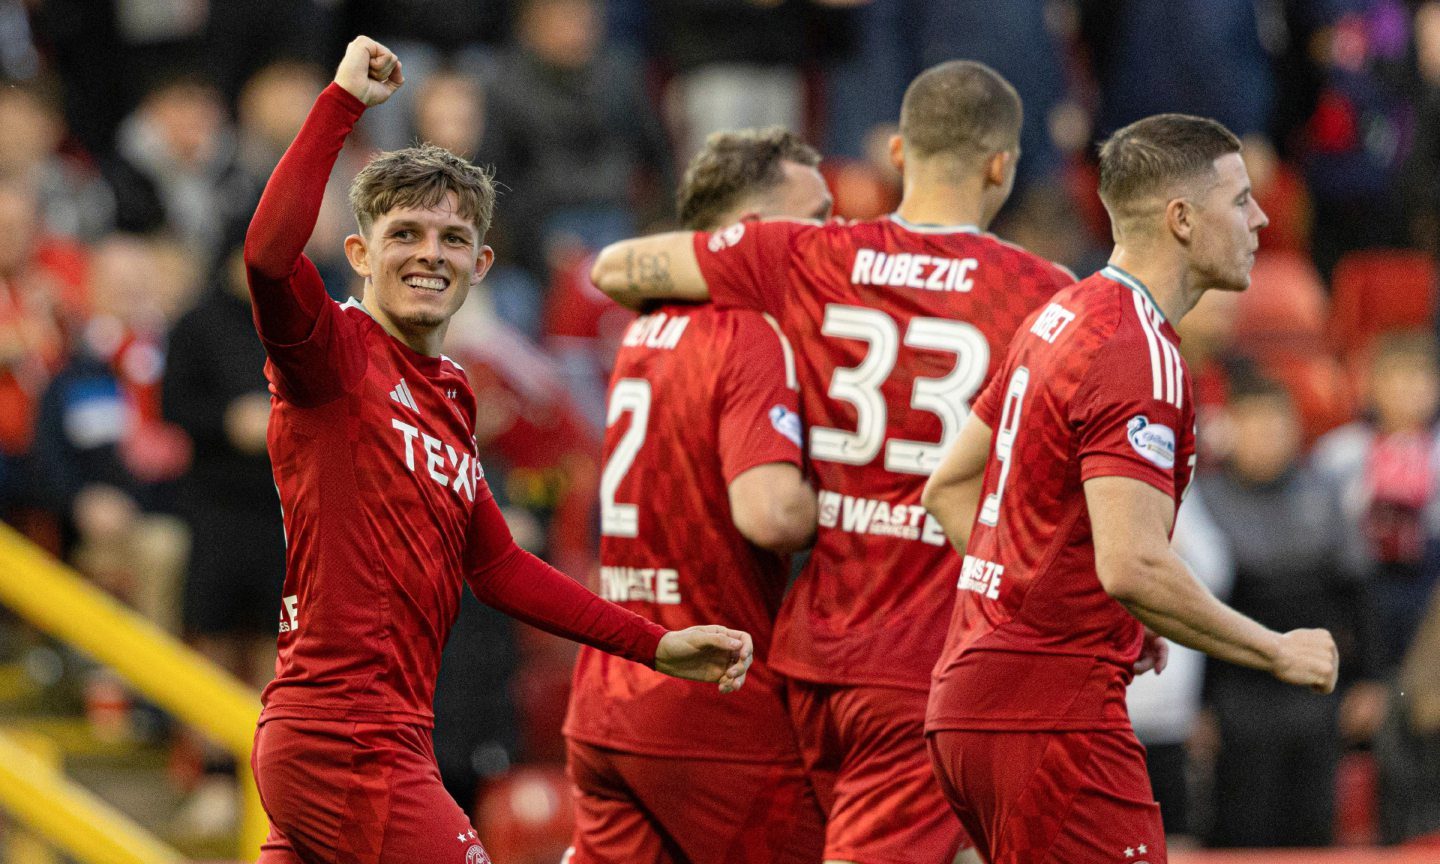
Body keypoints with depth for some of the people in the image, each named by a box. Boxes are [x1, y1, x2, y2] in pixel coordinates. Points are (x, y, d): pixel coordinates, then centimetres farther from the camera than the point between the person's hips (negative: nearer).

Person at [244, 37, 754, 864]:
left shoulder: (451, 397, 18)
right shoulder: (338, 354, -7)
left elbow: (498, 569, 25)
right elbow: (269, 254, -28)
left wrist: (656, 645, 22)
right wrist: (343, 101, -23)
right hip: (347, 743, -9)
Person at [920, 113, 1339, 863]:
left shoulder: (1060, 319, 15)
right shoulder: (1140, 357, -15)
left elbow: (948, 490, 22)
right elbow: (1132, 566, -25)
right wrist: (1279, 653, -14)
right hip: (1053, 714, -10)